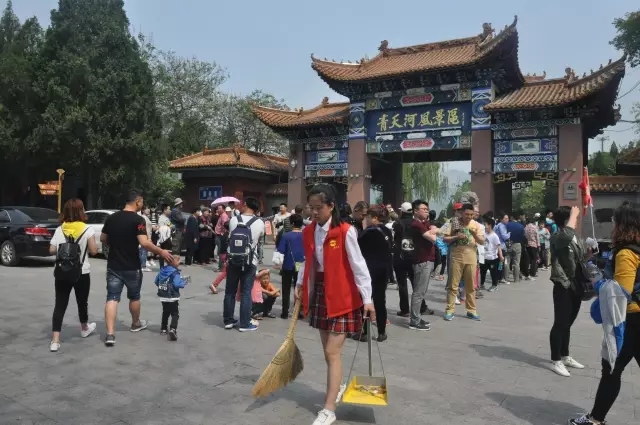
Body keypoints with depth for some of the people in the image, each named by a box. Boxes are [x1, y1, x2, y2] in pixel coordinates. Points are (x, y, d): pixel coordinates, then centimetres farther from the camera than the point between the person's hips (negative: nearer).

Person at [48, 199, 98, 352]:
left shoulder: (59, 230, 0)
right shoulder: (87, 229, -9)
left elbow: (52, 250, -2)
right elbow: (93, 251, -10)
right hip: (82, 273, -2)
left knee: (60, 305, 3)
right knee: (82, 302, 18)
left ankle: (55, 340, -4)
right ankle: (84, 328, 40)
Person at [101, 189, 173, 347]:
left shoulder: (111, 218, 4)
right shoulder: (138, 220, -15)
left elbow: (103, 239, 13)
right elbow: (144, 243, -24)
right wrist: (161, 252, -14)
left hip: (113, 266, 4)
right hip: (132, 267, -4)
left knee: (112, 298, 1)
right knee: (134, 297, 17)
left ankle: (110, 334, -7)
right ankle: (136, 324, 37)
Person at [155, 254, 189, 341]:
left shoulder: (162, 270, 4)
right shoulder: (175, 273, -18)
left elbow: (156, 281, 11)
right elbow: (177, 284, -26)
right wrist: (184, 282, -11)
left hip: (163, 297, 7)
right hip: (172, 297, -7)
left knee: (165, 312, 23)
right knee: (175, 314, -2)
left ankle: (163, 328, 32)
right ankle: (173, 329, -20)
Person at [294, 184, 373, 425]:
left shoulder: (345, 232, -17)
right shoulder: (308, 232, 3)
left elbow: (358, 265, -14)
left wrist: (367, 298, -15)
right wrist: (299, 285, 6)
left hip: (342, 296, -6)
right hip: (319, 293, 6)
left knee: (333, 352, -5)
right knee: (328, 351, 16)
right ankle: (336, 386, 39)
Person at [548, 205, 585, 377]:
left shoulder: (575, 238, 11)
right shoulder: (557, 237, -15)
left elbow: (580, 258, 20)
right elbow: (567, 234, -40)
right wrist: (573, 214, -24)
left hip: (576, 286, 8)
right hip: (563, 287, -8)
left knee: (568, 324, 18)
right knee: (560, 324, -1)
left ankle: (565, 357, 31)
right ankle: (555, 361, 9)